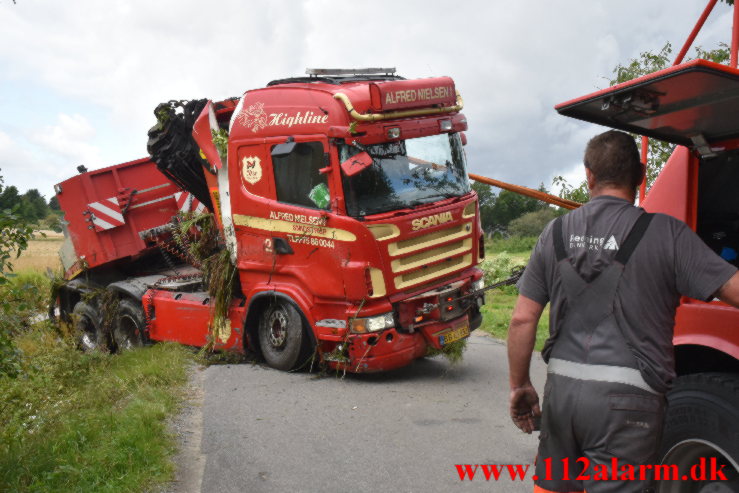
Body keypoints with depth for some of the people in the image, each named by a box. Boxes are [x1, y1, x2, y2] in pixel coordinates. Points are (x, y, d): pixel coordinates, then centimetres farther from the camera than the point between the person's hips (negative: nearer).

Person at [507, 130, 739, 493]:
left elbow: (522, 319, 4)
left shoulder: (556, 233, 4)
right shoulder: (665, 232, -7)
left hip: (561, 388, 4)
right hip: (625, 396, -4)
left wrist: (519, 386, 14)